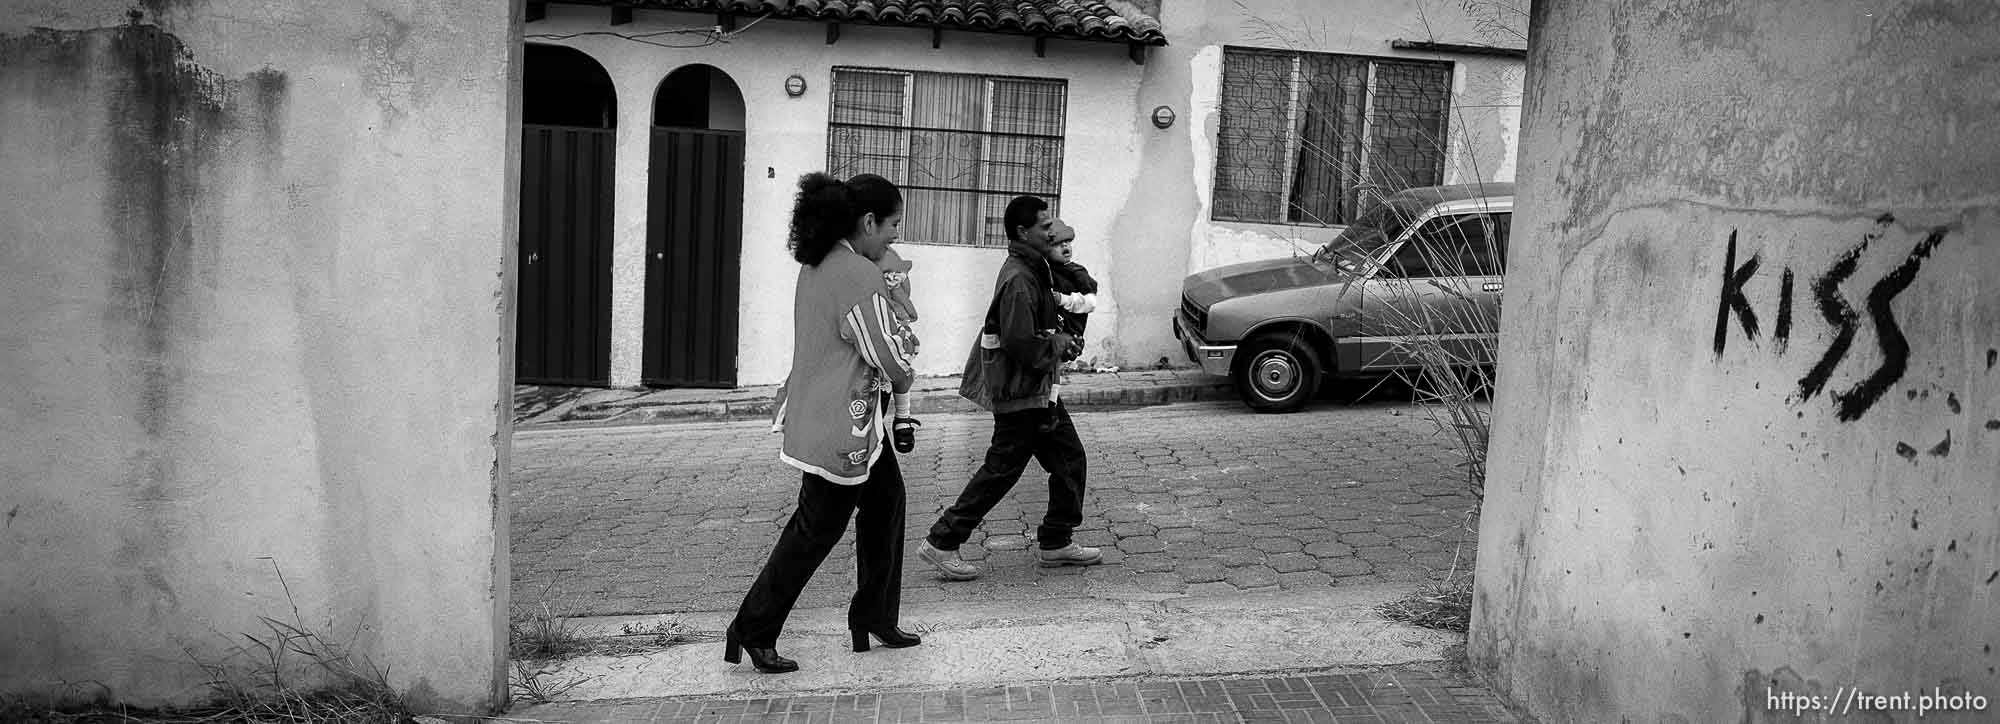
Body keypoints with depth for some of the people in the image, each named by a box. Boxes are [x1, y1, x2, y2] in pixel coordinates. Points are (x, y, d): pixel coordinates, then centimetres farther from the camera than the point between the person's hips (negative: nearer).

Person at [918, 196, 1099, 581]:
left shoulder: (1033, 270, 11)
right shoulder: (1019, 280, -22)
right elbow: (1022, 345, -28)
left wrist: (1063, 339, 4)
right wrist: (1059, 343, -11)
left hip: (1038, 390, 10)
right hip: (1020, 393, -10)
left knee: (1069, 458, 13)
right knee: (1002, 469, -3)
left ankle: (1056, 542, 24)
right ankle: (942, 542, 6)